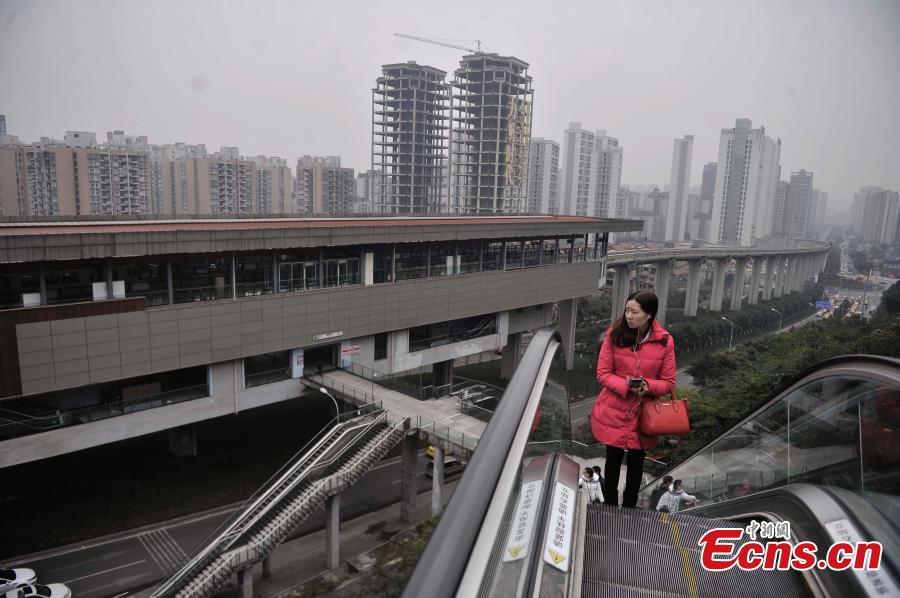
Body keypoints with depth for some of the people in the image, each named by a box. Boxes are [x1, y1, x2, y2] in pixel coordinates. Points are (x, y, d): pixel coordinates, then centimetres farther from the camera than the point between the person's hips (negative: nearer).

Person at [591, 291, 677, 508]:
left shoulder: (665, 341, -10)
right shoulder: (614, 334, -10)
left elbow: (669, 382, -3)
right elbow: (603, 373, -7)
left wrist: (648, 386, -24)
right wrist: (625, 385, -24)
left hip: (643, 414, 0)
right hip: (614, 411, 0)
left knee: (636, 461, 15)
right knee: (613, 459, 13)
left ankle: (629, 508, 34)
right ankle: (609, 506, 32)